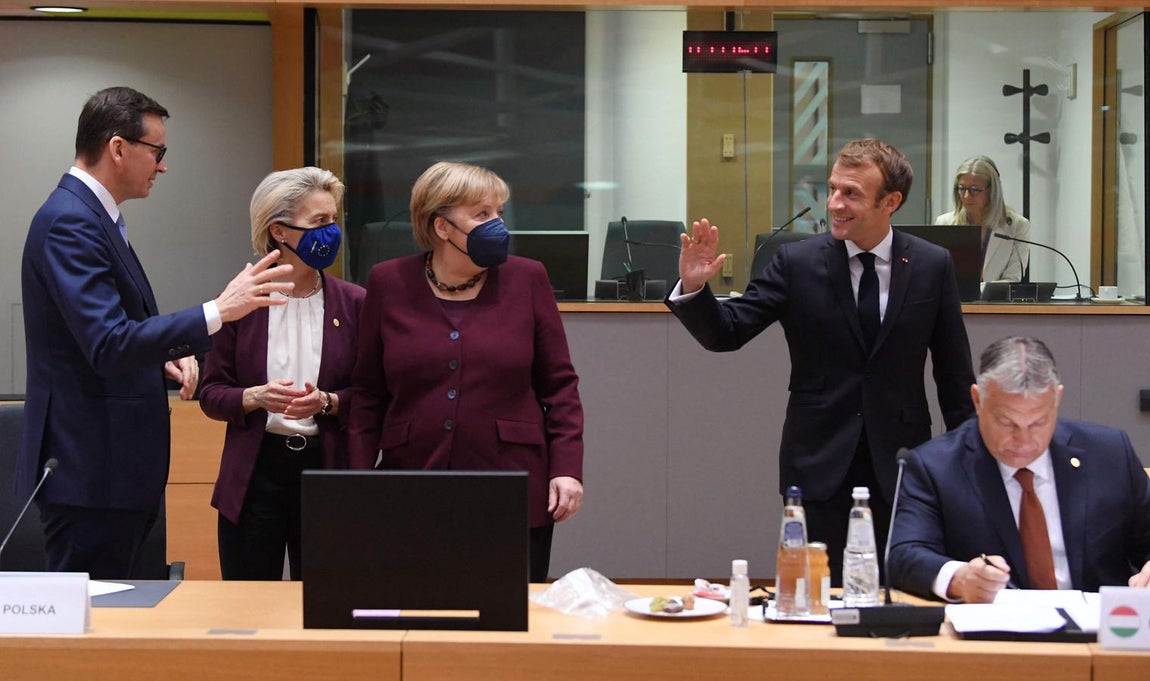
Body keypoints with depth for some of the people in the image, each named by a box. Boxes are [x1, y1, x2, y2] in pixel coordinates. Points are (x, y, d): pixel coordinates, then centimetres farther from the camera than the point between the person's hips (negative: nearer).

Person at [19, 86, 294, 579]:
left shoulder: (91, 216, 15)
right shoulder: (69, 223, -17)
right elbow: (109, 344, -26)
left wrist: (164, 357, 4)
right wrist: (218, 312, -28)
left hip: (113, 464, 11)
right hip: (88, 467, -10)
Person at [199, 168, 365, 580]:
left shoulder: (352, 303, 2)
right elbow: (211, 394, 2)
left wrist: (327, 402, -15)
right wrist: (256, 397, -16)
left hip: (326, 469, 1)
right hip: (254, 473, -1)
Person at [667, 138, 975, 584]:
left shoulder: (932, 266, 1)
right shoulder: (798, 263, -2)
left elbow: (954, 373, 6)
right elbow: (725, 333, -5)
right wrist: (694, 288, -24)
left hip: (899, 465, 1)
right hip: (819, 464, -1)